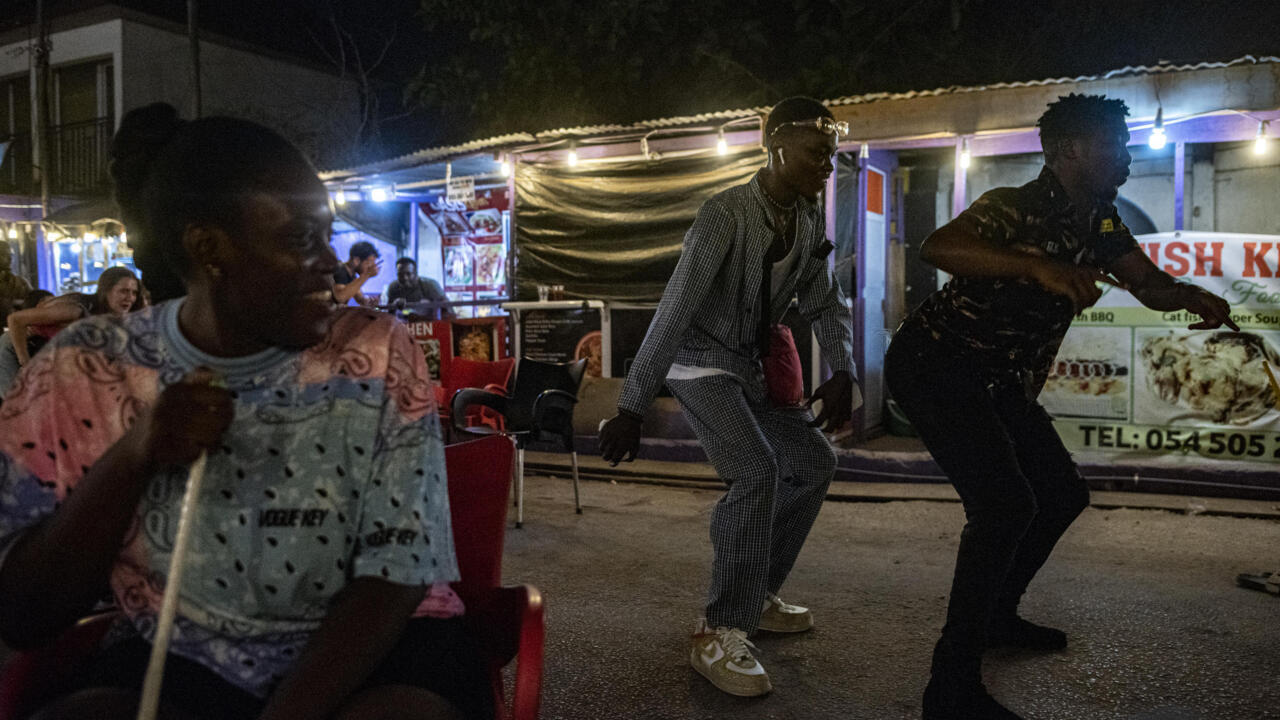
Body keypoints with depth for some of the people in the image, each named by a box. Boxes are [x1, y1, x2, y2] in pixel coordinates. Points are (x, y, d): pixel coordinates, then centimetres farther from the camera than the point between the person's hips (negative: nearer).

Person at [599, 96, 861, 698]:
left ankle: (755, 594, 19)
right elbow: (674, 310, -30)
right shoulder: (728, 213, -24)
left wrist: (842, 373, -9)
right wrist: (631, 407, -33)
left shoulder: (809, 219, 0)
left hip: (750, 366, 9)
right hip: (700, 361, -8)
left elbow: (824, 302, 9)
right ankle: (720, 634, -15)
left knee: (813, 462, 8)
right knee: (757, 472, -25)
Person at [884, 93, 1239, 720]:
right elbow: (935, 248, -40)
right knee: (1005, 504, -24)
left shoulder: (1099, 221, 6)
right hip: (935, 366, -10)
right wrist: (1040, 266, -49)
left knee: (1063, 495, 15)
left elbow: (1149, 284, 7)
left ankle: (997, 617, 33)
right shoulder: (1014, 208, -21)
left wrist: (1191, 295, -16)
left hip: (1000, 383, 10)